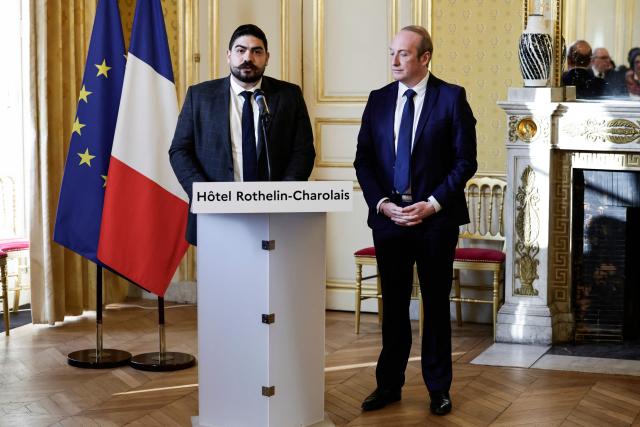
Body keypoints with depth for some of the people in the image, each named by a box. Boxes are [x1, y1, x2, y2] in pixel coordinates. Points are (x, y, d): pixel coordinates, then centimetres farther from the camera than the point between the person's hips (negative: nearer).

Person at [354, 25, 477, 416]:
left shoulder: (452, 98, -4)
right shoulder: (379, 100, 6)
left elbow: (466, 160, -6)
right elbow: (363, 159, 7)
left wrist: (432, 204, -13)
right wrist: (381, 203, -7)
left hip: (436, 219, -3)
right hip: (388, 217, 3)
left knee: (436, 304, 8)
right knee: (394, 305, 9)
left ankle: (438, 388, 18)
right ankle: (389, 384, 18)